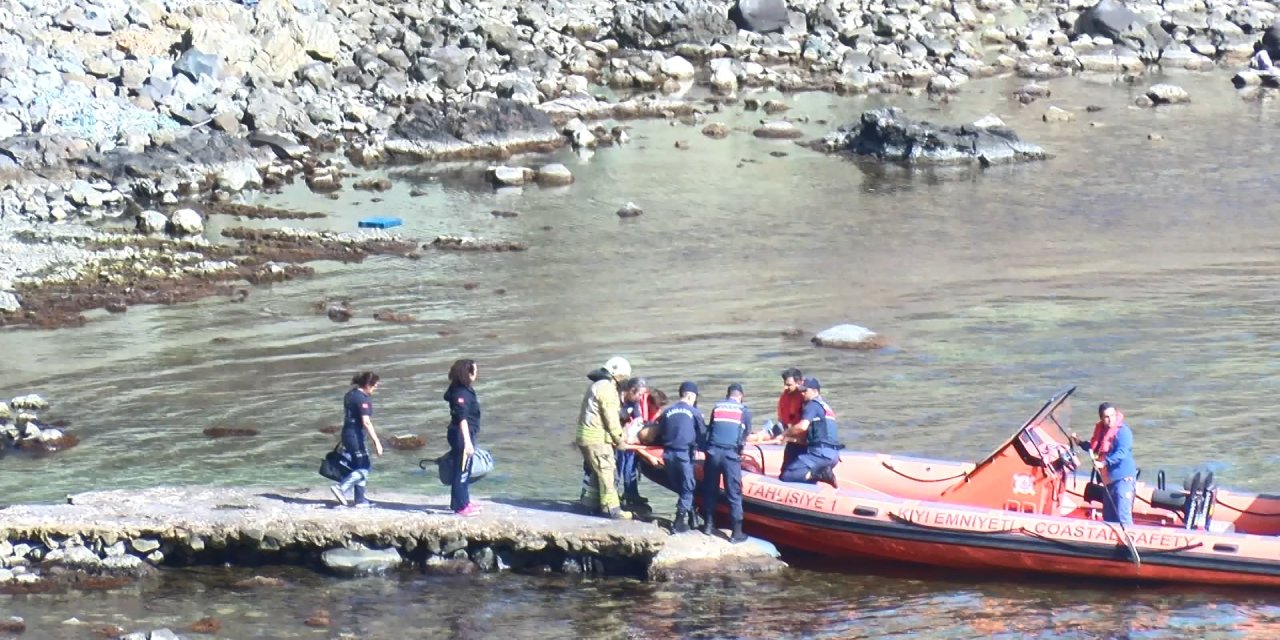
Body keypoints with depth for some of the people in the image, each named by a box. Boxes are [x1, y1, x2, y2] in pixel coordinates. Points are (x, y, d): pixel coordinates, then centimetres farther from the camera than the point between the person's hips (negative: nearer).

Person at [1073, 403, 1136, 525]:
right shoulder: (1102, 430, 12)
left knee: (1122, 516, -17)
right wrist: (1080, 442, 16)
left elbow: (1121, 453, -25)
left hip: (1123, 478, -9)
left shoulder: (1123, 431, -12)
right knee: (1108, 517, 15)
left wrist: (1104, 463, -35)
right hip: (1109, 479, 9)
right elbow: (1094, 448, 28)